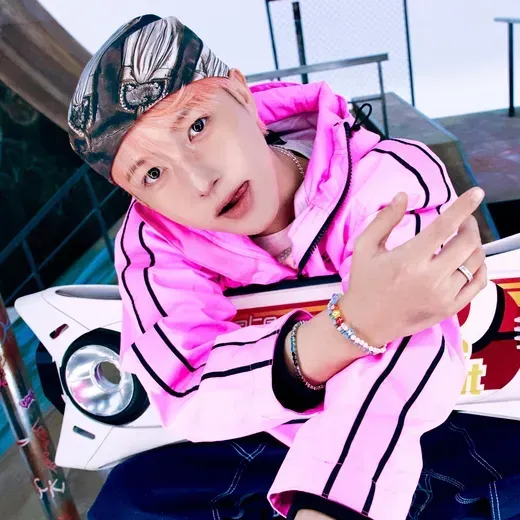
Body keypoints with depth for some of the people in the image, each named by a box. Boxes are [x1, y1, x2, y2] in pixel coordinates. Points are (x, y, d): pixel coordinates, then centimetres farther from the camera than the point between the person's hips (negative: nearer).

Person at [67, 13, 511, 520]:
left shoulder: (392, 178, -24)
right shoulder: (151, 238, -17)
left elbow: (398, 369, -38)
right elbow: (184, 396, -30)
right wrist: (353, 323, -46)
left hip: (406, 434, 0)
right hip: (261, 442, 1)